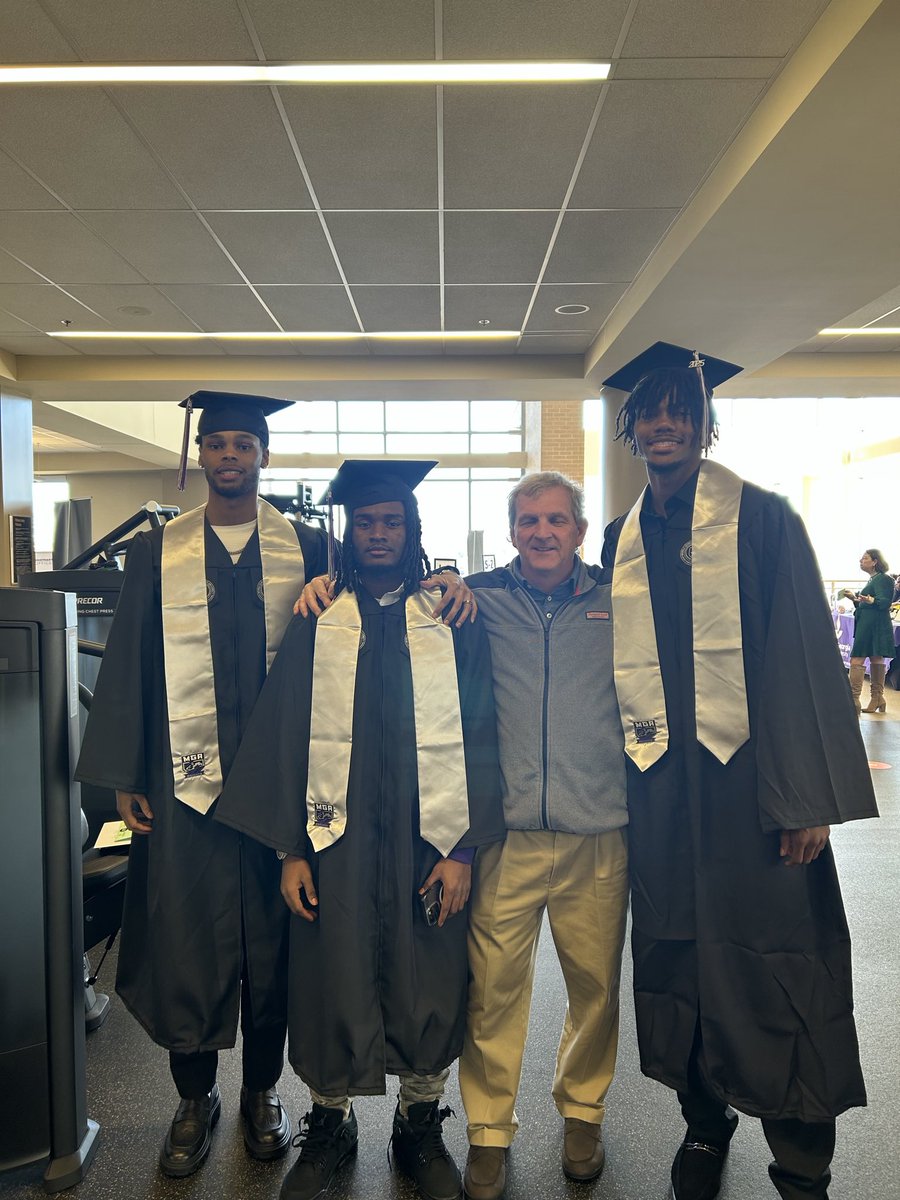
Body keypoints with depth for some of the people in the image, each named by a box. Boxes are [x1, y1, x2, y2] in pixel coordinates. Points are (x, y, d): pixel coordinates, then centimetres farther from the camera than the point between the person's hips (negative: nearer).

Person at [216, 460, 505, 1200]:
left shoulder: (453, 622, 2)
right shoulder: (316, 622, 4)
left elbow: (477, 739, -1)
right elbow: (284, 736, 2)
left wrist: (462, 847, -7)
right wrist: (289, 848, -3)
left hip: (428, 840, 0)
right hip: (335, 839, 0)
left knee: (427, 988, 10)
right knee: (333, 986, 9)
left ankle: (422, 1126, 33)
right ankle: (329, 1123, 32)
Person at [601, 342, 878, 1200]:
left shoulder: (761, 520, -3)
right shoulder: (621, 541, 9)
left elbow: (802, 657, -8)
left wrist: (805, 798, -13)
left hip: (750, 779, -4)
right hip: (658, 788, 4)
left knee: (777, 968, 3)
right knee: (678, 959, 13)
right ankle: (704, 1123, 34)